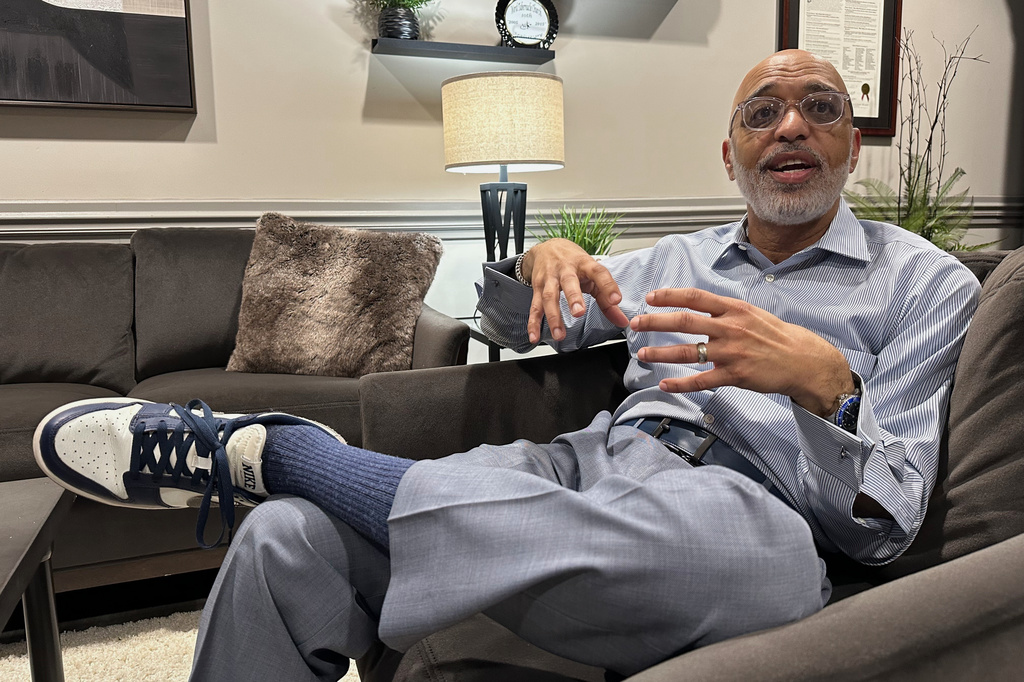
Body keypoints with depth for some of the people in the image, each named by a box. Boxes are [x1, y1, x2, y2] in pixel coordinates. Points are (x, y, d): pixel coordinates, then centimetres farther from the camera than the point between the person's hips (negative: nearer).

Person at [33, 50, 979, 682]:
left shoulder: (927, 283, 11)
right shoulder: (676, 260, 22)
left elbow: (884, 524, 2)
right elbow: (511, 326, 28)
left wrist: (823, 380, -19)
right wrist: (543, 261, 4)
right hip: (595, 461, 3)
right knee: (287, 537, -19)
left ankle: (262, 448, -22)